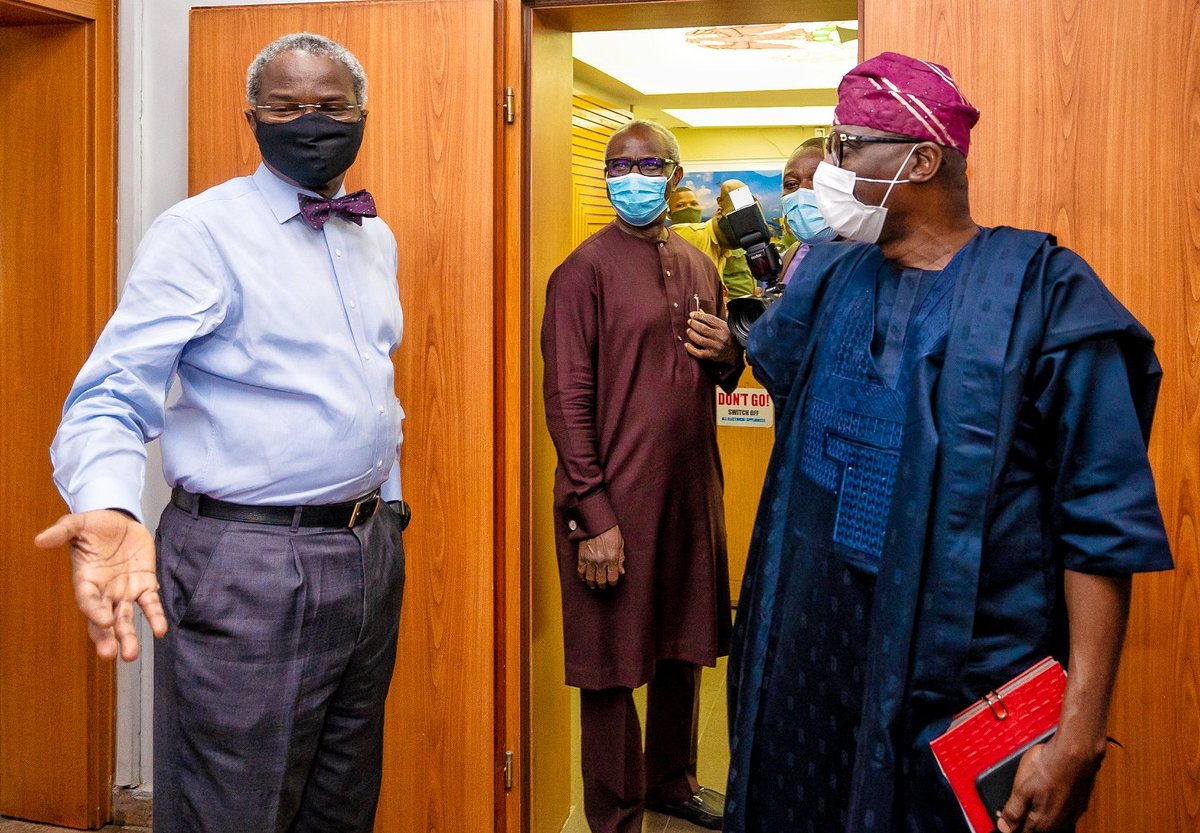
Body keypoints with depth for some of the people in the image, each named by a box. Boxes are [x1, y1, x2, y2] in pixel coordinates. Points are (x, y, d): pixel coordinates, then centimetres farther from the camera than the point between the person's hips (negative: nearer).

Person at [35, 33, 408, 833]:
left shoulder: (376, 238, 12)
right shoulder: (200, 233, -10)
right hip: (248, 572, -7)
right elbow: (112, 399, -18)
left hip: (370, 555, 7)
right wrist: (109, 511, -37)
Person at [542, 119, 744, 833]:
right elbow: (567, 400, -13)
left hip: (692, 491, 7)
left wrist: (726, 355, -3)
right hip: (616, 500, -6)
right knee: (613, 668, 3)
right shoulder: (586, 269, -8)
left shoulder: (699, 266, 12)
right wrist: (593, 518, -17)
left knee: (684, 649, 18)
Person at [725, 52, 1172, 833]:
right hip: (810, 658, 6)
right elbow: (767, 363, 29)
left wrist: (1080, 736, -20)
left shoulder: (1044, 295, -13)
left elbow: (1104, 526, -16)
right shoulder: (827, 279, 5)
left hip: (964, 693, -5)